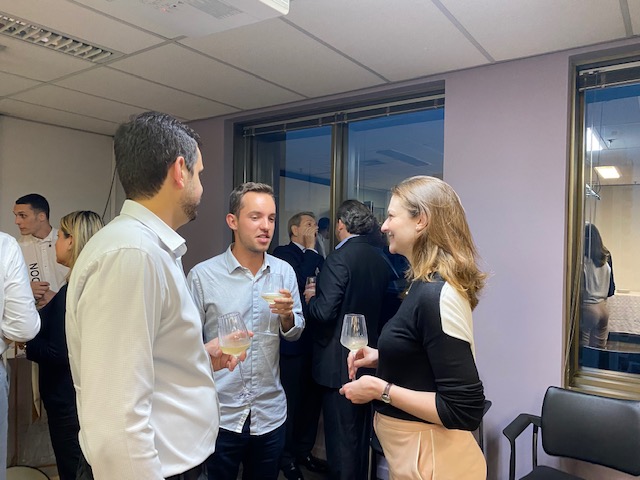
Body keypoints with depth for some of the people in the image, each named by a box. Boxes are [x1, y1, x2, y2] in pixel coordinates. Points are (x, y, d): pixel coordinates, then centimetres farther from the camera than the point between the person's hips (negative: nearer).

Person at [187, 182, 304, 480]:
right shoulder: (202, 275, -12)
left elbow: (295, 333, 5)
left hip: (270, 414, 3)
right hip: (219, 415, -3)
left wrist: (287, 316, -16)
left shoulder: (284, 271, -2)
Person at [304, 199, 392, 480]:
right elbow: (382, 306, 11)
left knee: (341, 433, 6)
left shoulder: (339, 259, -19)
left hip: (339, 362, -8)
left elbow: (324, 312, -24)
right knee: (361, 432, 22)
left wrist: (310, 297, -4)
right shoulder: (380, 260, 4)